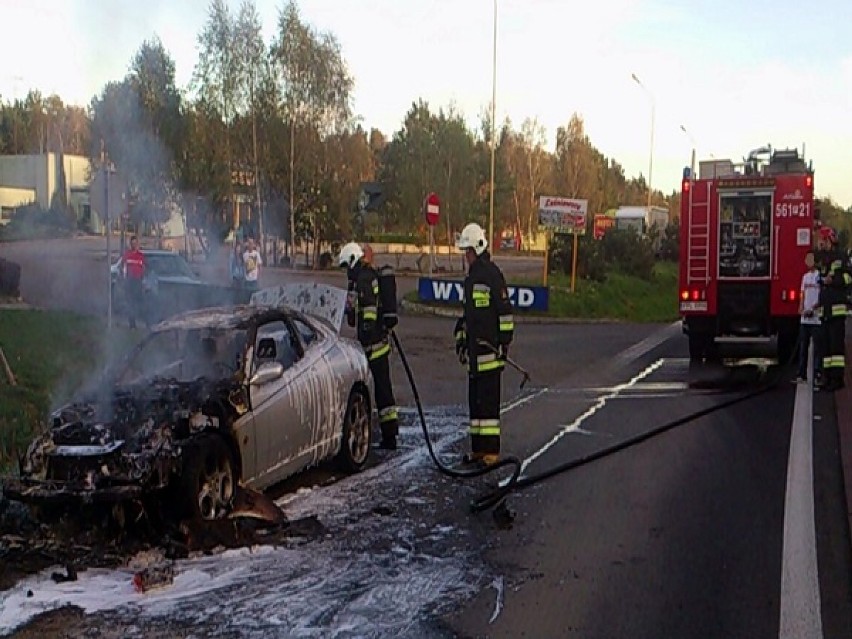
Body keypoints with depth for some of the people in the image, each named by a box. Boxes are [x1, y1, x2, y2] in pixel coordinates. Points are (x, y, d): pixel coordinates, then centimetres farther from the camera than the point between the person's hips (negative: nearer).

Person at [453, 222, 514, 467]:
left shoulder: (492, 274, -11)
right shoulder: (471, 277, 19)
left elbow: (505, 311, -14)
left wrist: (505, 341, -15)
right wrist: (461, 338, 26)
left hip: (489, 349, -10)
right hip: (474, 349, 10)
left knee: (488, 401, -8)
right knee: (475, 400, 12)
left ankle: (491, 451, -4)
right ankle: (478, 449, 19)